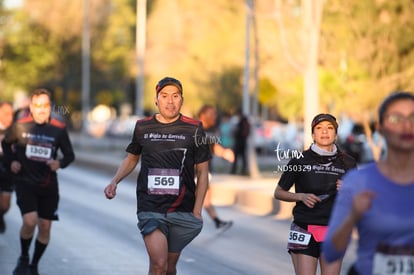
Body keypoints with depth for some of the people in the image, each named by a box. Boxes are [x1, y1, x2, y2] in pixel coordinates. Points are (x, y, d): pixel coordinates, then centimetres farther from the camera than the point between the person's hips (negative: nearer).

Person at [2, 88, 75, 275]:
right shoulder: (20, 126, -5)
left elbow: (69, 154, 7)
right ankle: (23, 258, 8)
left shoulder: (59, 129, -3)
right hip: (25, 182, -2)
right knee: (30, 221, -19)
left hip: (48, 185, 2)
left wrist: (60, 163, -13)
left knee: (45, 226, 4)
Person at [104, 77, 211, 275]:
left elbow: (202, 172, 4)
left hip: (182, 211, 1)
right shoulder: (143, 127, 3)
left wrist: (197, 211, -2)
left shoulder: (194, 129, -1)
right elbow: (132, 158, 20)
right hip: (150, 208, -1)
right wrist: (115, 182, 3)